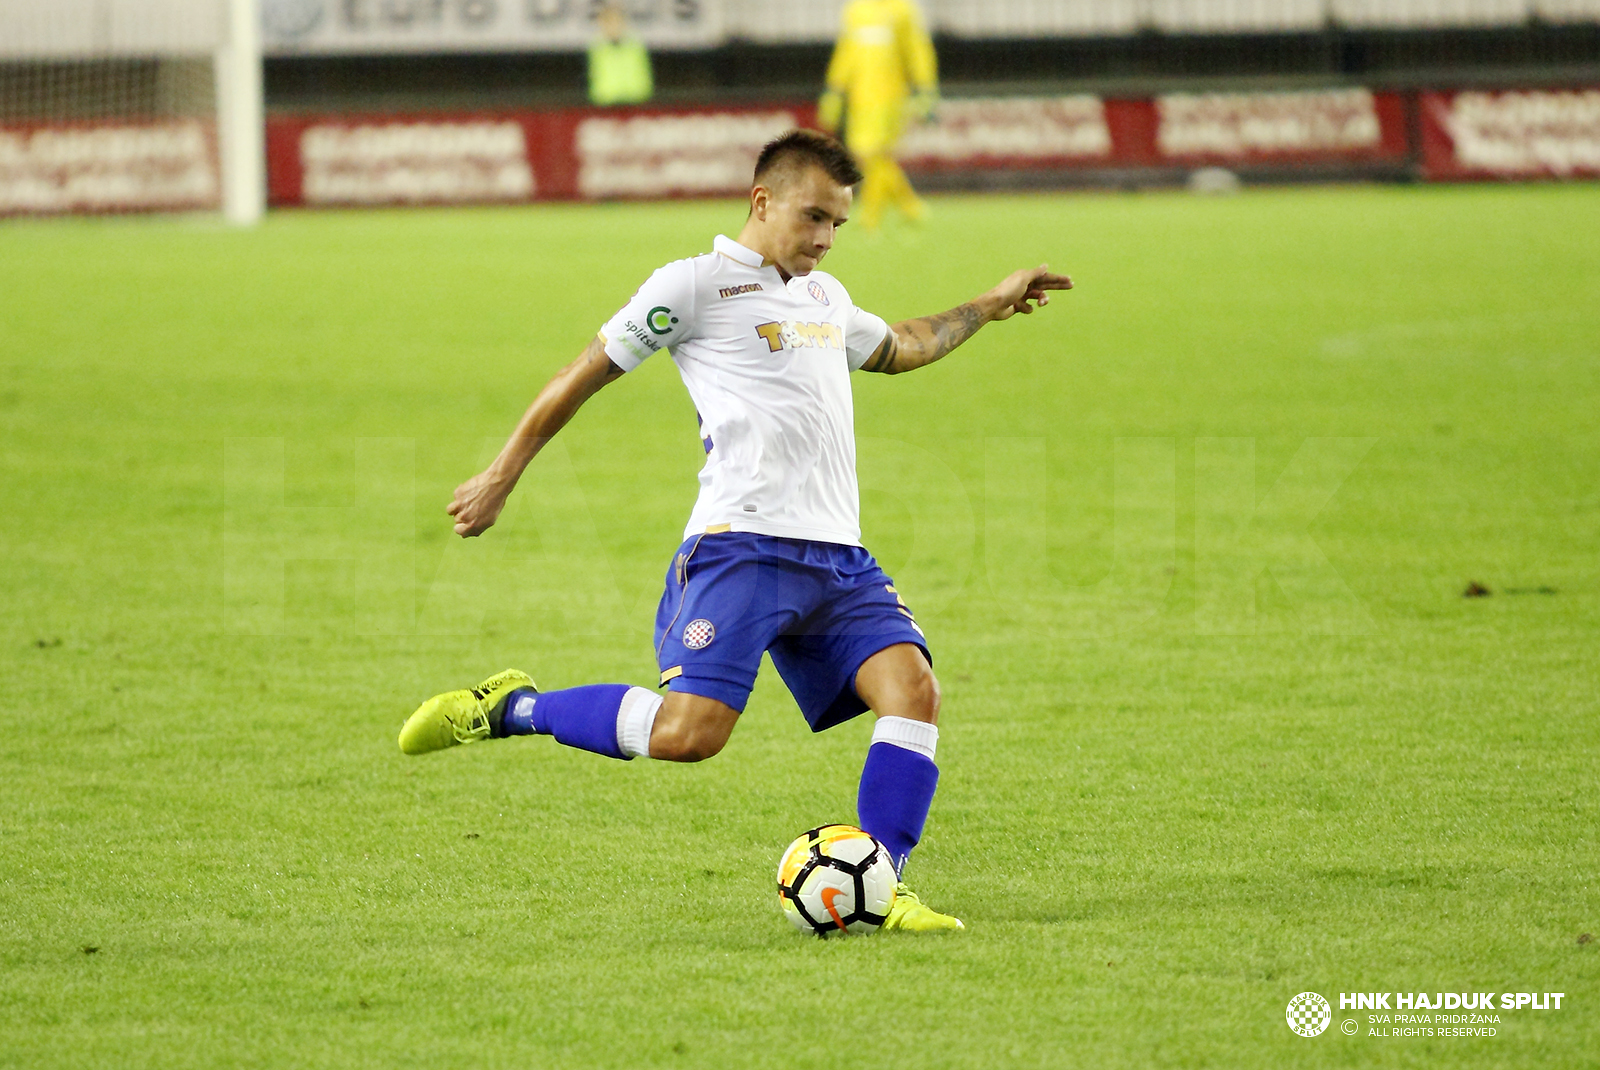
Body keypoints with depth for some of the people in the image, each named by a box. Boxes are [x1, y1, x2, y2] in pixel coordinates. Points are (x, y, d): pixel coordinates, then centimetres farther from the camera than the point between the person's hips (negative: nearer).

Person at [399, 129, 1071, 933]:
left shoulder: (826, 297, 25)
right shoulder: (696, 285, 2)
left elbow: (899, 348, 47)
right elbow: (586, 373, 6)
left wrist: (988, 307, 45)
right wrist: (502, 476, 6)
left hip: (837, 558, 7)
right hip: (741, 544, -7)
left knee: (913, 687, -15)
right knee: (687, 733, -21)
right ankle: (513, 709, 1)